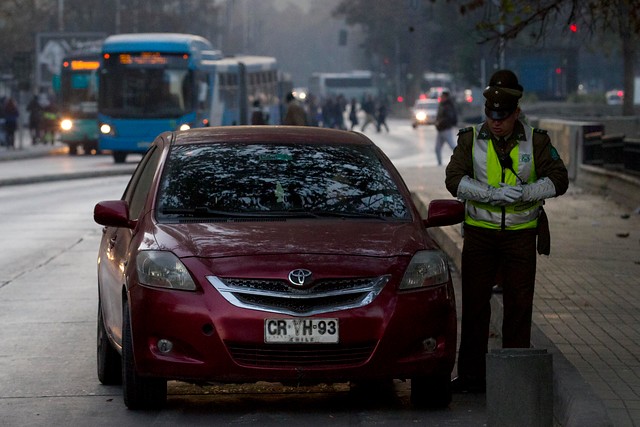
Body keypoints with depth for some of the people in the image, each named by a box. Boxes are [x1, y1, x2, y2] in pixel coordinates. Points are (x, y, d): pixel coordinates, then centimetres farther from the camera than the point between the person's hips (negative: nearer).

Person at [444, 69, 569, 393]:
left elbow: (558, 180, -5)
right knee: (474, 304, 2)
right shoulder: (470, 139, 1)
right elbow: (454, 179, -9)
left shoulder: (535, 141, 0)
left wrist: (524, 193, -21)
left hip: (520, 234, 0)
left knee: (519, 306, 0)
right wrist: (491, 194, -24)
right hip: (480, 232, 0)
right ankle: (471, 375, 8)